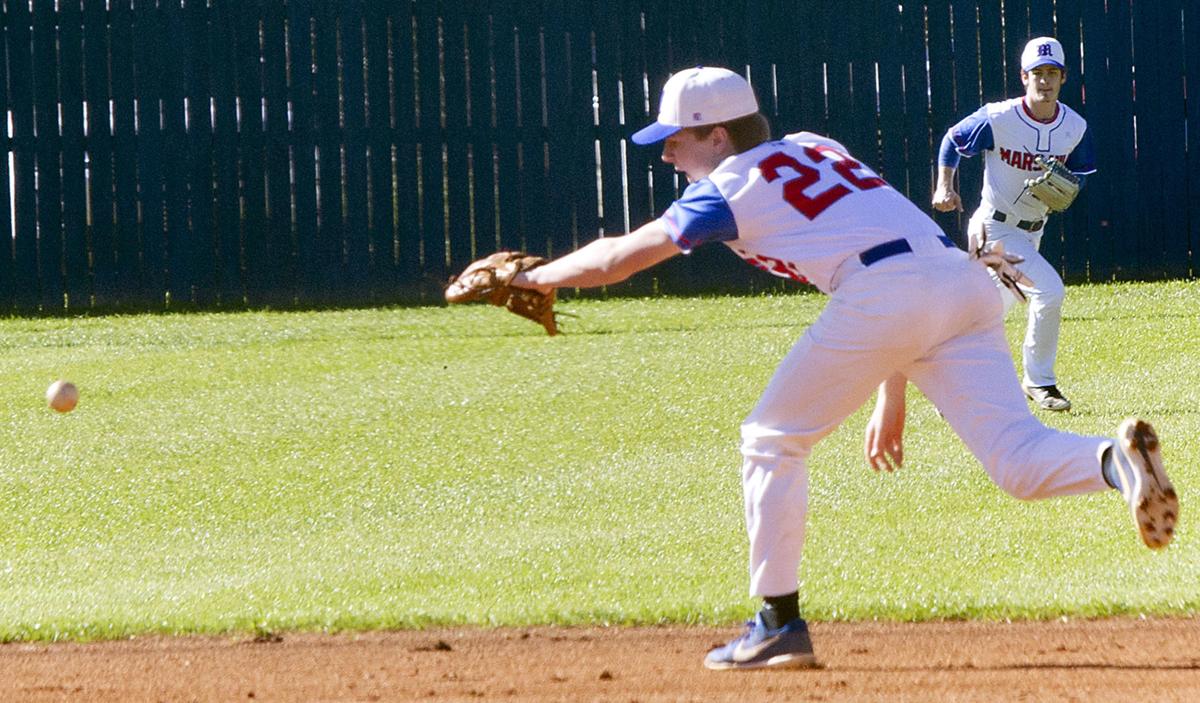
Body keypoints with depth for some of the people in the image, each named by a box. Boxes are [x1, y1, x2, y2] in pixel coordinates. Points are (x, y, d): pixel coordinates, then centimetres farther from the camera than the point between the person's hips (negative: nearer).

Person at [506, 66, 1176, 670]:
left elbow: (616, 259, 20)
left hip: (885, 293, -6)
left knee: (773, 441, 13)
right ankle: (1116, 459, -35)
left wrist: (532, 279, 38)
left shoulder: (732, 187, 12)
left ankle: (781, 622, 13)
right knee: (1019, 459, -4)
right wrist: (892, 395, 33)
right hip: (968, 282, 6)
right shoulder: (814, 149, 32)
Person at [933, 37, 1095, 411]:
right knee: (1049, 290, -20)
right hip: (995, 228, -6)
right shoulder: (998, 119, -19)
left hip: (1033, 230, 6)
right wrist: (945, 187, -12)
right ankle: (1039, 381, -5)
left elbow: (1082, 170, 8)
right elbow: (953, 140, -3)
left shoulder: (1075, 128, -6)